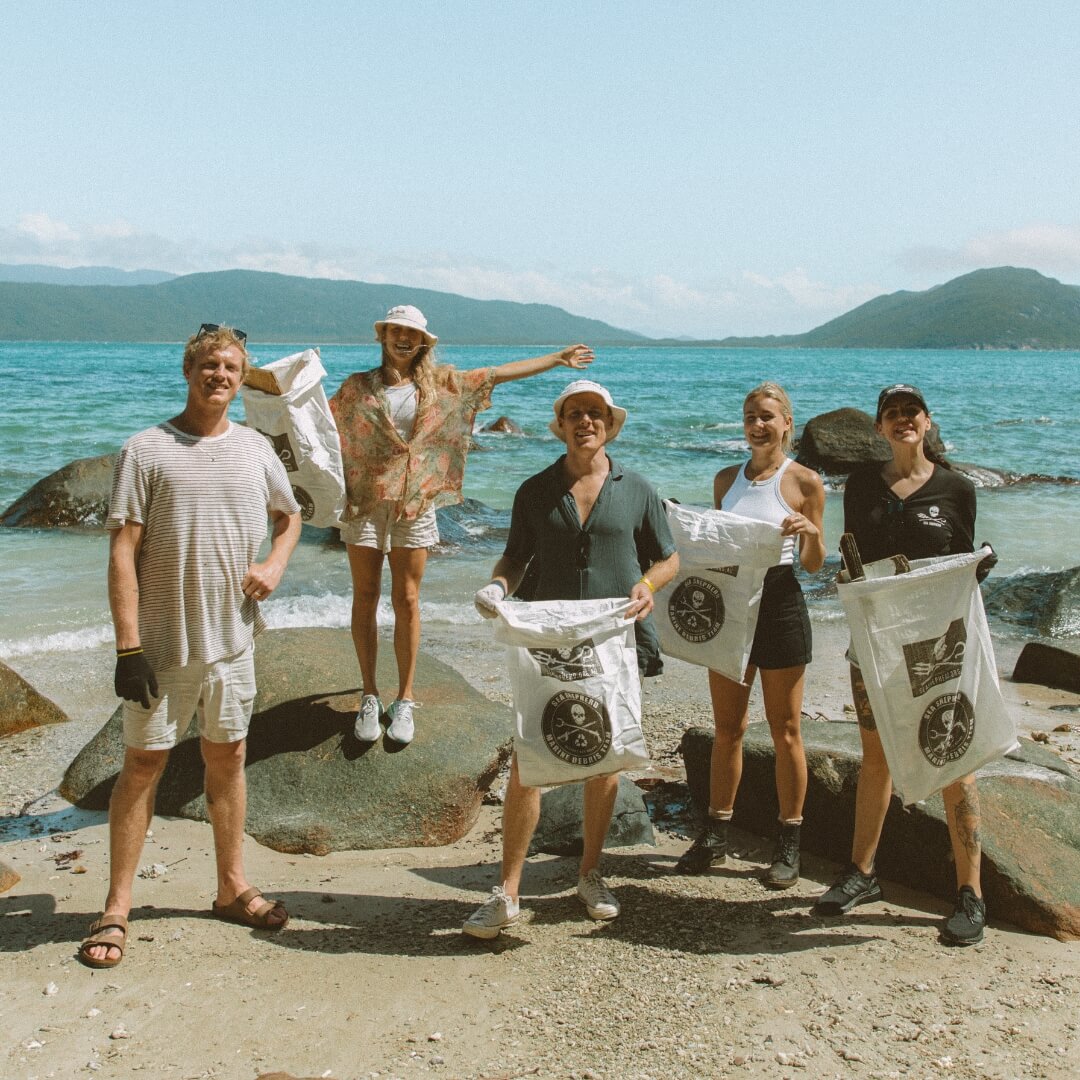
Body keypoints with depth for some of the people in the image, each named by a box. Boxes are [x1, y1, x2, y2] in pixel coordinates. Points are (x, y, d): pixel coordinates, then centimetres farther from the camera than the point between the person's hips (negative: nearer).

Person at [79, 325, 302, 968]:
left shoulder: (255, 449, 5)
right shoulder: (147, 451, -8)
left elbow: (290, 515, 22)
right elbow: (123, 553, -11)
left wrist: (275, 564, 1)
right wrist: (128, 645, -16)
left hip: (232, 638, 4)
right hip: (163, 643, -4)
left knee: (228, 757, 14)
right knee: (144, 764, 3)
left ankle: (233, 888, 28)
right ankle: (117, 908, 15)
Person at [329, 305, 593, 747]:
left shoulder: (438, 381, 7)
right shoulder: (358, 386, 4)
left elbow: (500, 373, 10)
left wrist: (559, 359, 12)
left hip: (414, 505, 1)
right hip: (365, 502, -1)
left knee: (406, 601, 3)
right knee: (365, 598, 3)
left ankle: (404, 700, 12)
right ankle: (370, 697, 13)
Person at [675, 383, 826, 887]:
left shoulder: (804, 481, -3)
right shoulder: (726, 479, 10)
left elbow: (814, 564, -1)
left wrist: (811, 532, -20)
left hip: (780, 604, -4)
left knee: (785, 732, 4)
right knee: (727, 728, 12)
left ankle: (788, 845, 15)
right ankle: (715, 837, 22)